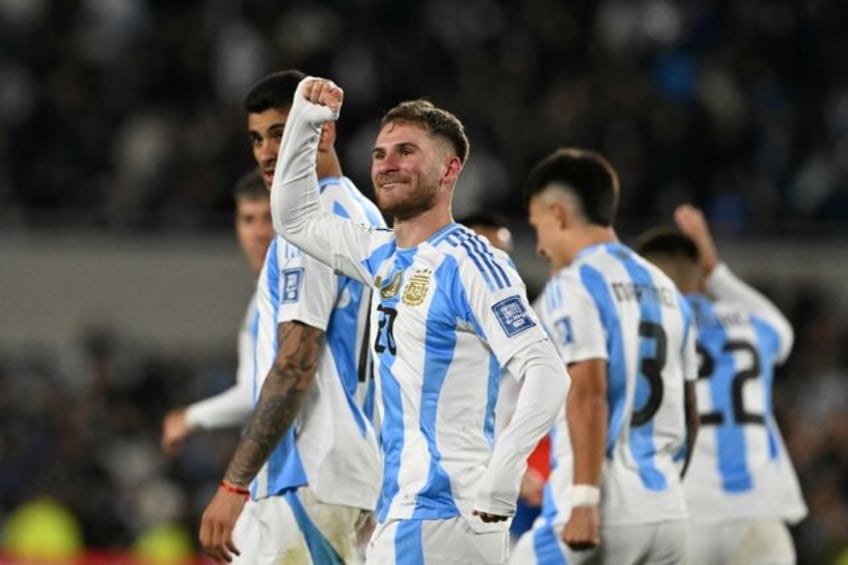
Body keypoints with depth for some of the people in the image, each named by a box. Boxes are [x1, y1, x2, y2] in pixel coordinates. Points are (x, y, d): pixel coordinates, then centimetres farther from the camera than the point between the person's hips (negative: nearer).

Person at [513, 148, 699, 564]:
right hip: (668, 508, 8)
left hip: (608, 509, -7)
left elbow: (589, 396, -16)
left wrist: (584, 499, -19)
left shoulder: (575, 285, -5)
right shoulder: (665, 291, 19)